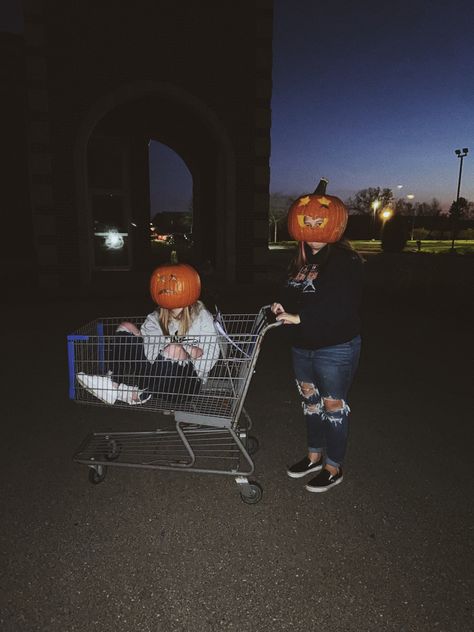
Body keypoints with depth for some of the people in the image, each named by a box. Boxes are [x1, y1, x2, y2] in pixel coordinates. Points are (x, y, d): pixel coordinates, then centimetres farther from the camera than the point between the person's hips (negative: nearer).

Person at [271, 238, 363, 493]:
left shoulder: (345, 261, -15)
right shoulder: (301, 261, 9)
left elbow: (340, 305, -27)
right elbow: (292, 294, 17)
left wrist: (299, 317, -29)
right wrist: (283, 306, -5)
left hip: (335, 349, -8)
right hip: (302, 345, 8)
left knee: (333, 405, 6)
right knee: (310, 399, 19)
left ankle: (333, 467, 25)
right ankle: (315, 455, 39)